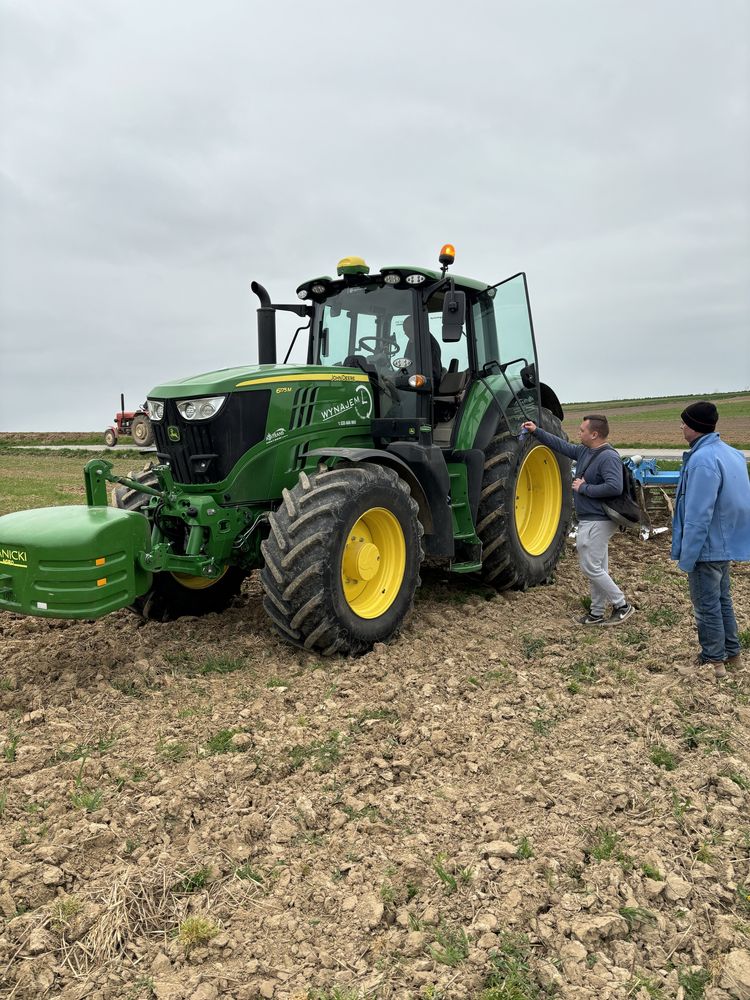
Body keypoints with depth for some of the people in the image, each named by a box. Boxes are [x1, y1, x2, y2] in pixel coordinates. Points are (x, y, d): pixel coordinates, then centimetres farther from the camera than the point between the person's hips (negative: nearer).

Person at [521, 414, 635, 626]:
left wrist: (584, 488, -21)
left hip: (597, 522, -10)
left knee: (590, 568, -5)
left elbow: (614, 487, -31)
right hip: (589, 520, 10)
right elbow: (561, 445, 20)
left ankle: (622, 606, 7)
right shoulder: (584, 452, 8)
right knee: (597, 569, 14)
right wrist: (536, 431, 17)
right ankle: (597, 613, 22)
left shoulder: (609, 457, -19)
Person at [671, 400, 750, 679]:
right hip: (726, 543, 10)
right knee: (722, 599, 21)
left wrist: (686, 557, -19)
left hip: (707, 547, -9)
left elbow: (698, 516, -26)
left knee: (706, 606, 3)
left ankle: (713, 661, 14)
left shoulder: (703, 460, -25)